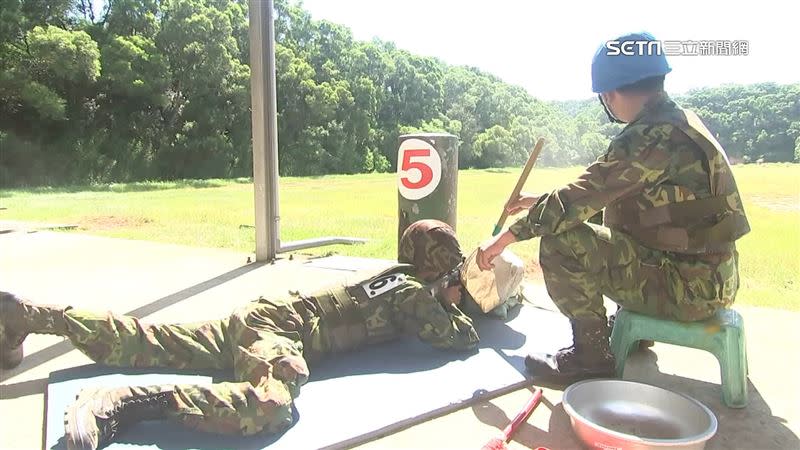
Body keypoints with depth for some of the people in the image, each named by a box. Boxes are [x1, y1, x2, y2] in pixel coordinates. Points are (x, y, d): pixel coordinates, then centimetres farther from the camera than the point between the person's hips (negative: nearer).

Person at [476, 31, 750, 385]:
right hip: (712, 277, 10)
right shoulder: (681, 122, 9)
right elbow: (598, 193, 16)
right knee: (604, 221, 25)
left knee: (561, 242, -17)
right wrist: (541, 201, 18)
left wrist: (505, 238, -13)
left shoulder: (649, 138, -23)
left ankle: (591, 356, -2)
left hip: (688, 286, -10)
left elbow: (578, 200, -23)